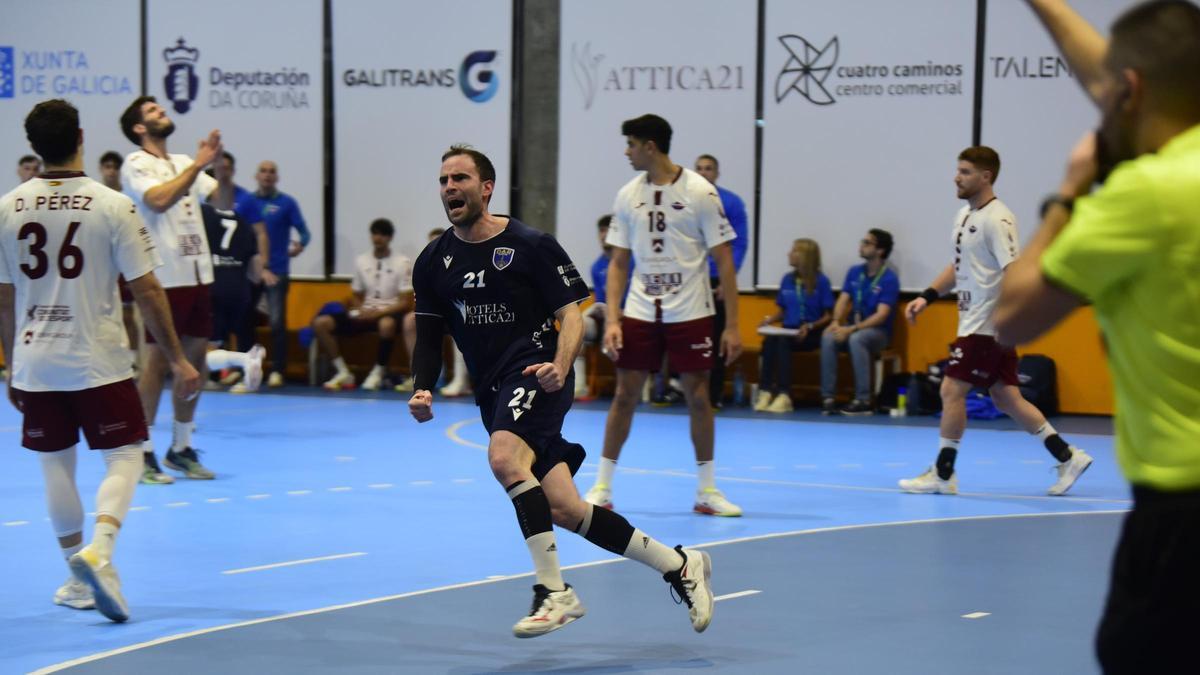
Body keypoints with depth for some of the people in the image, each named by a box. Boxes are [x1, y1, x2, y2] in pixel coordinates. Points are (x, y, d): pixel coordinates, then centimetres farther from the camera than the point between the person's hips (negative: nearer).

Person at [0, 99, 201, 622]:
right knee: (124, 457, 5)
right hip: (98, 361, -3)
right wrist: (178, 360, -1)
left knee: (56, 464, 12)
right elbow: (146, 291, -8)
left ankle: (79, 580, 19)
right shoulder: (112, 206, -9)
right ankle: (99, 550, -17)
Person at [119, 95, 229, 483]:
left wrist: (218, 165, -5)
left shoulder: (184, 164, 16)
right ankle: (143, 453, -1)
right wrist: (198, 165, -18)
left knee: (195, 358, 8)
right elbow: (158, 200, -22)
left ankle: (181, 448, 17)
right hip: (164, 277, -7)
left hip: (197, 274, 7)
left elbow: (224, 202, 11)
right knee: (158, 361, -6)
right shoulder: (136, 164, -4)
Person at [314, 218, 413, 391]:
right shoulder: (361, 261, 9)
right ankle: (343, 373, -10)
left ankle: (378, 373, -21)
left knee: (386, 324, -43)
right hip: (365, 313, 5)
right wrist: (360, 310, -6)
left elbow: (405, 302, -8)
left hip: (390, 313, -5)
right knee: (320, 323, -14)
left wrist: (378, 313, -19)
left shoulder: (402, 263, -5)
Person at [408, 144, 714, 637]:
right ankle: (678, 564, 14)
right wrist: (423, 391, -5)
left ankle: (553, 592, -28)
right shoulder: (433, 262, 10)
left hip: (536, 374, -5)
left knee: (503, 458, -34)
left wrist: (560, 366, -23)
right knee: (563, 512, -1)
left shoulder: (531, 245, -3)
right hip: (493, 392, 5)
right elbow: (428, 336, 13)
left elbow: (571, 315, -5)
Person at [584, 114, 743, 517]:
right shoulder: (628, 196, 4)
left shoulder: (699, 192, -7)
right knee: (625, 394, 1)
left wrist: (732, 325, -10)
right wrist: (612, 319, -3)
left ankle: (706, 491, 12)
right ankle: (602, 489, 9)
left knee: (698, 396, 1)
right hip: (640, 312, 3)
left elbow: (724, 261, -6)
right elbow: (618, 262, 8)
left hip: (690, 313, -3)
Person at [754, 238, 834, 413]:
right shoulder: (787, 279, 12)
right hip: (788, 330, 4)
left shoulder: (821, 281, -3)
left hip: (811, 334, -4)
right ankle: (765, 392, -38)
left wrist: (810, 326, -19)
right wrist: (770, 319, 1)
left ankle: (783, 395, -41)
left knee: (783, 341, -35)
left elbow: (828, 316, -2)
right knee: (769, 340, -30)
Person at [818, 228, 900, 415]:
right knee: (828, 338, -27)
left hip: (878, 332, -5)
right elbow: (843, 300, 4)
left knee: (856, 339, -37)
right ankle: (828, 397, -25)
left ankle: (863, 400, -33)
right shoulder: (854, 272, 8)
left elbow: (881, 315, -17)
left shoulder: (889, 279, -10)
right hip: (853, 327, 5)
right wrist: (836, 322, -18)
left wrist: (851, 329, -27)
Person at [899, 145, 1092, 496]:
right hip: (974, 323, 9)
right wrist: (927, 297, 17)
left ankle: (942, 474, 2)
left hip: (988, 327, -9)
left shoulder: (997, 220, -15)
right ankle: (1067, 457, 15)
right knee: (1006, 399, 10)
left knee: (952, 391, -6)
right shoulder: (964, 215, 14)